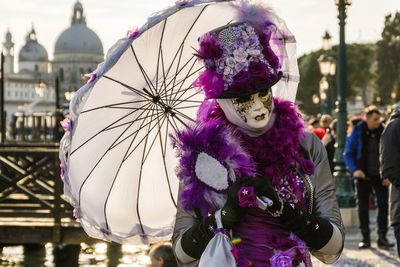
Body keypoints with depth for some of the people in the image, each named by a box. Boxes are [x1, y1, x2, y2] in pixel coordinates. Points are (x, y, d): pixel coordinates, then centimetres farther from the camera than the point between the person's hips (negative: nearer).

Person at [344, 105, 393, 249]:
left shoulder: (383, 132, -2)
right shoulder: (357, 132, -5)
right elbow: (348, 154, -1)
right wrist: (354, 170, -16)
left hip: (380, 176, 0)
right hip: (363, 176, 0)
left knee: (383, 204, -5)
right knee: (363, 206, 5)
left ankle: (382, 237, 1)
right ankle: (365, 238, 13)